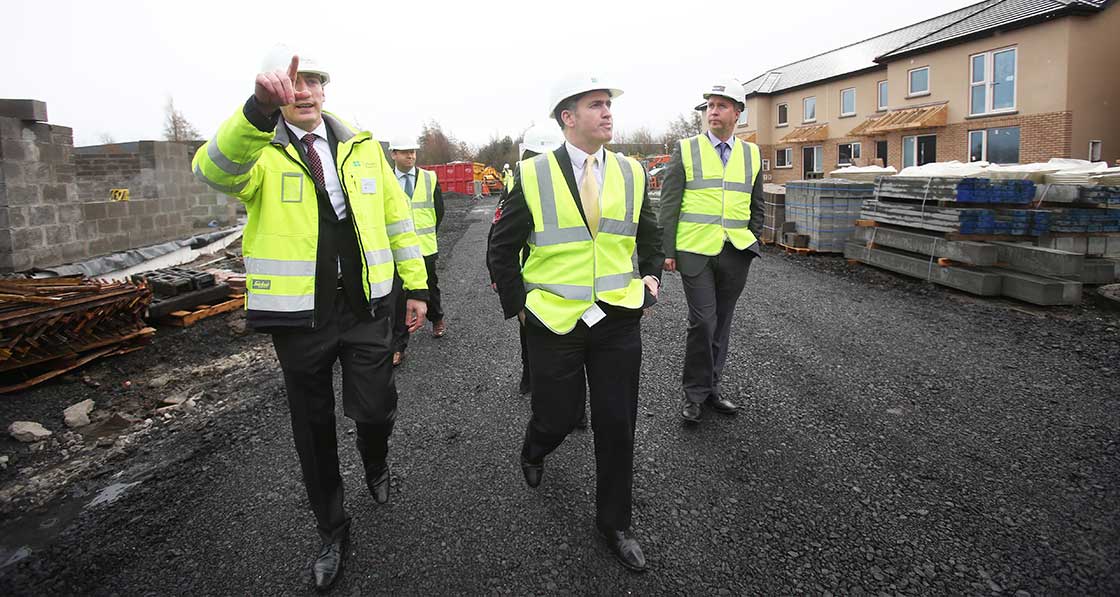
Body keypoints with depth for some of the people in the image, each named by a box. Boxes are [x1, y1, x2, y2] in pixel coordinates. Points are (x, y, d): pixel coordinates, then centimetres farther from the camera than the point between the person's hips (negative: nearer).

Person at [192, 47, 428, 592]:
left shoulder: (363, 147, 6)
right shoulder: (258, 151, -5)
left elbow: (397, 215, 9)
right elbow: (214, 171, -29)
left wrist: (416, 285, 5)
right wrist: (259, 110, -47)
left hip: (365, 307, 1)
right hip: (298, 314, -1)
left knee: (375, 410, -3)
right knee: (313, 430, 11)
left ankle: (376, 466, 36)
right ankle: (332, 533, 32)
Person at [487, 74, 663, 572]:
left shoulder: (632, 173, 4)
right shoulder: (532, 176, -7)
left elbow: (649, 235, 19)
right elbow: (502, 247, 1)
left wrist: (651, 276, 5)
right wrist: (517, 304, -1)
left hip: (618, 320, 3)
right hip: (554, 321, -2)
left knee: (617, 426, 7)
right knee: (558, 416, 8)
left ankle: (614, 523, 27)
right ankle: (534, 452, 46)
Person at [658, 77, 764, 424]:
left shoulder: (752, 154, 12)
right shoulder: (686, 150, 2)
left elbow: (756, 207, 19)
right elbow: (668, 204, -1)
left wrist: (751, 245, 11)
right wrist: (668, 250, -6)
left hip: (736, 254, 4)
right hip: (695, 251, -3)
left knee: (722, 323, 10)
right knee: (702, 322, -8)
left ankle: (710, 388, 23)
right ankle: (694, 392, 8)